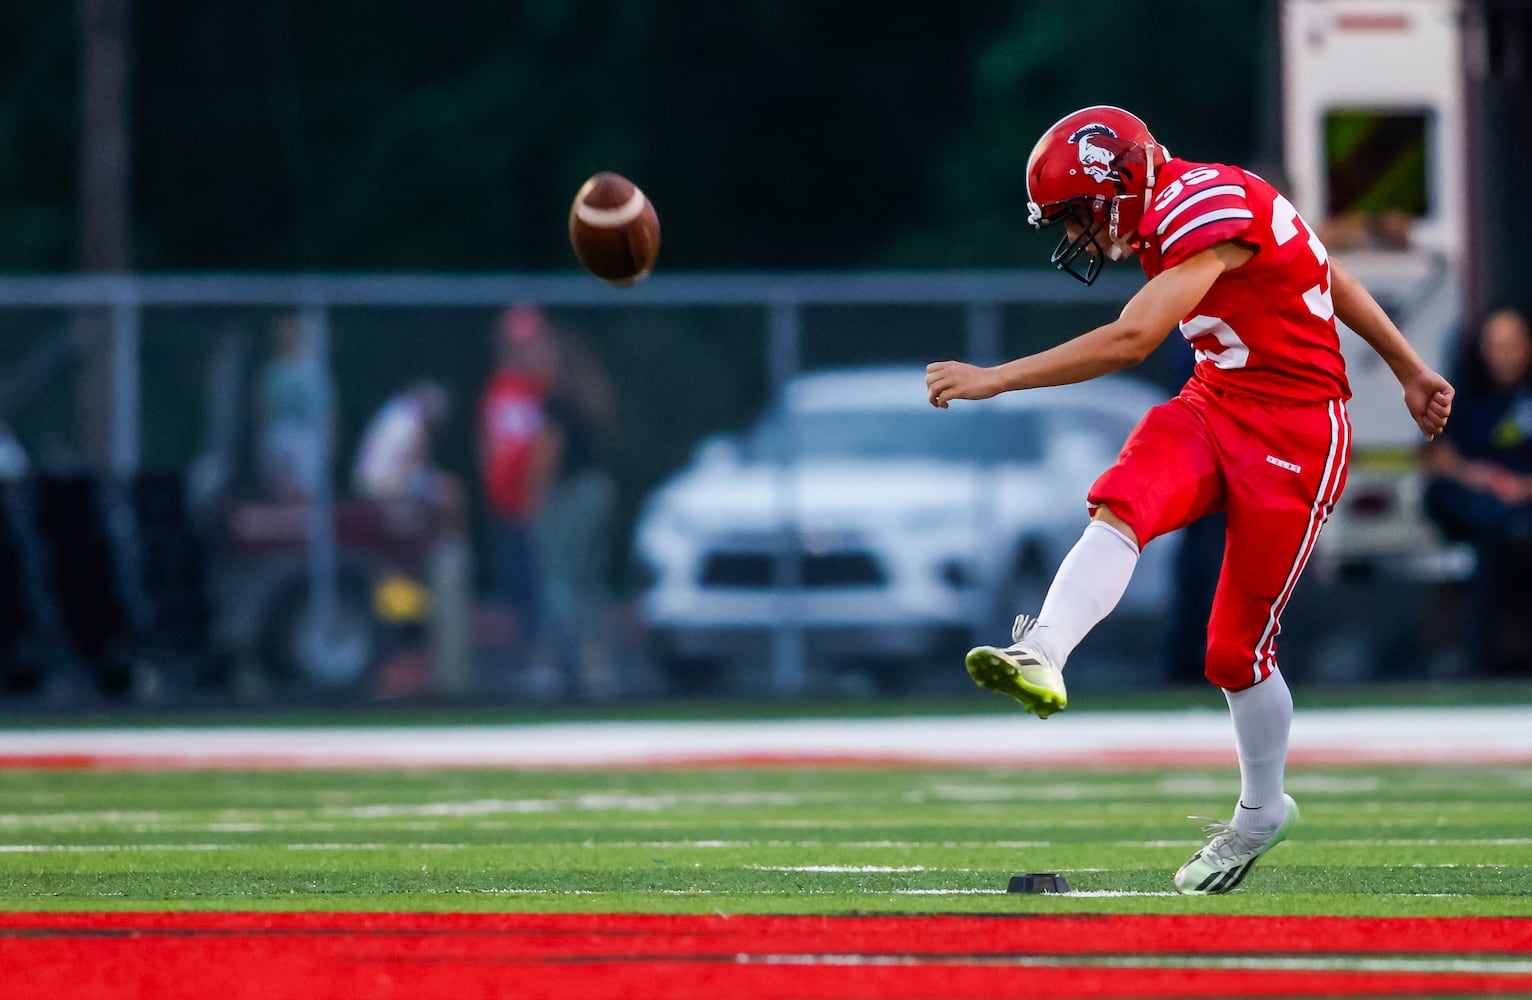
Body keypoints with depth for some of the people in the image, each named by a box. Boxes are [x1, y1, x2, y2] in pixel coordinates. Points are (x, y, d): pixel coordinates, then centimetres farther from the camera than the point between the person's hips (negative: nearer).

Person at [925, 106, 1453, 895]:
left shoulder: (1211, 209, -23)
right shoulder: (1176, 212, 6)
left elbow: (1130, 341, -31)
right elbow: (1331, 277, 16)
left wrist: (994, 379, -29)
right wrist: (1407, 370, 23)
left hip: (1293, 431, -8)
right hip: (1215, 405, 8)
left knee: (1239, 648, 0)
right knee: (1120, 508, -23)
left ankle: (1261, 813, 21)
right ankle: (1042, 660, -41)